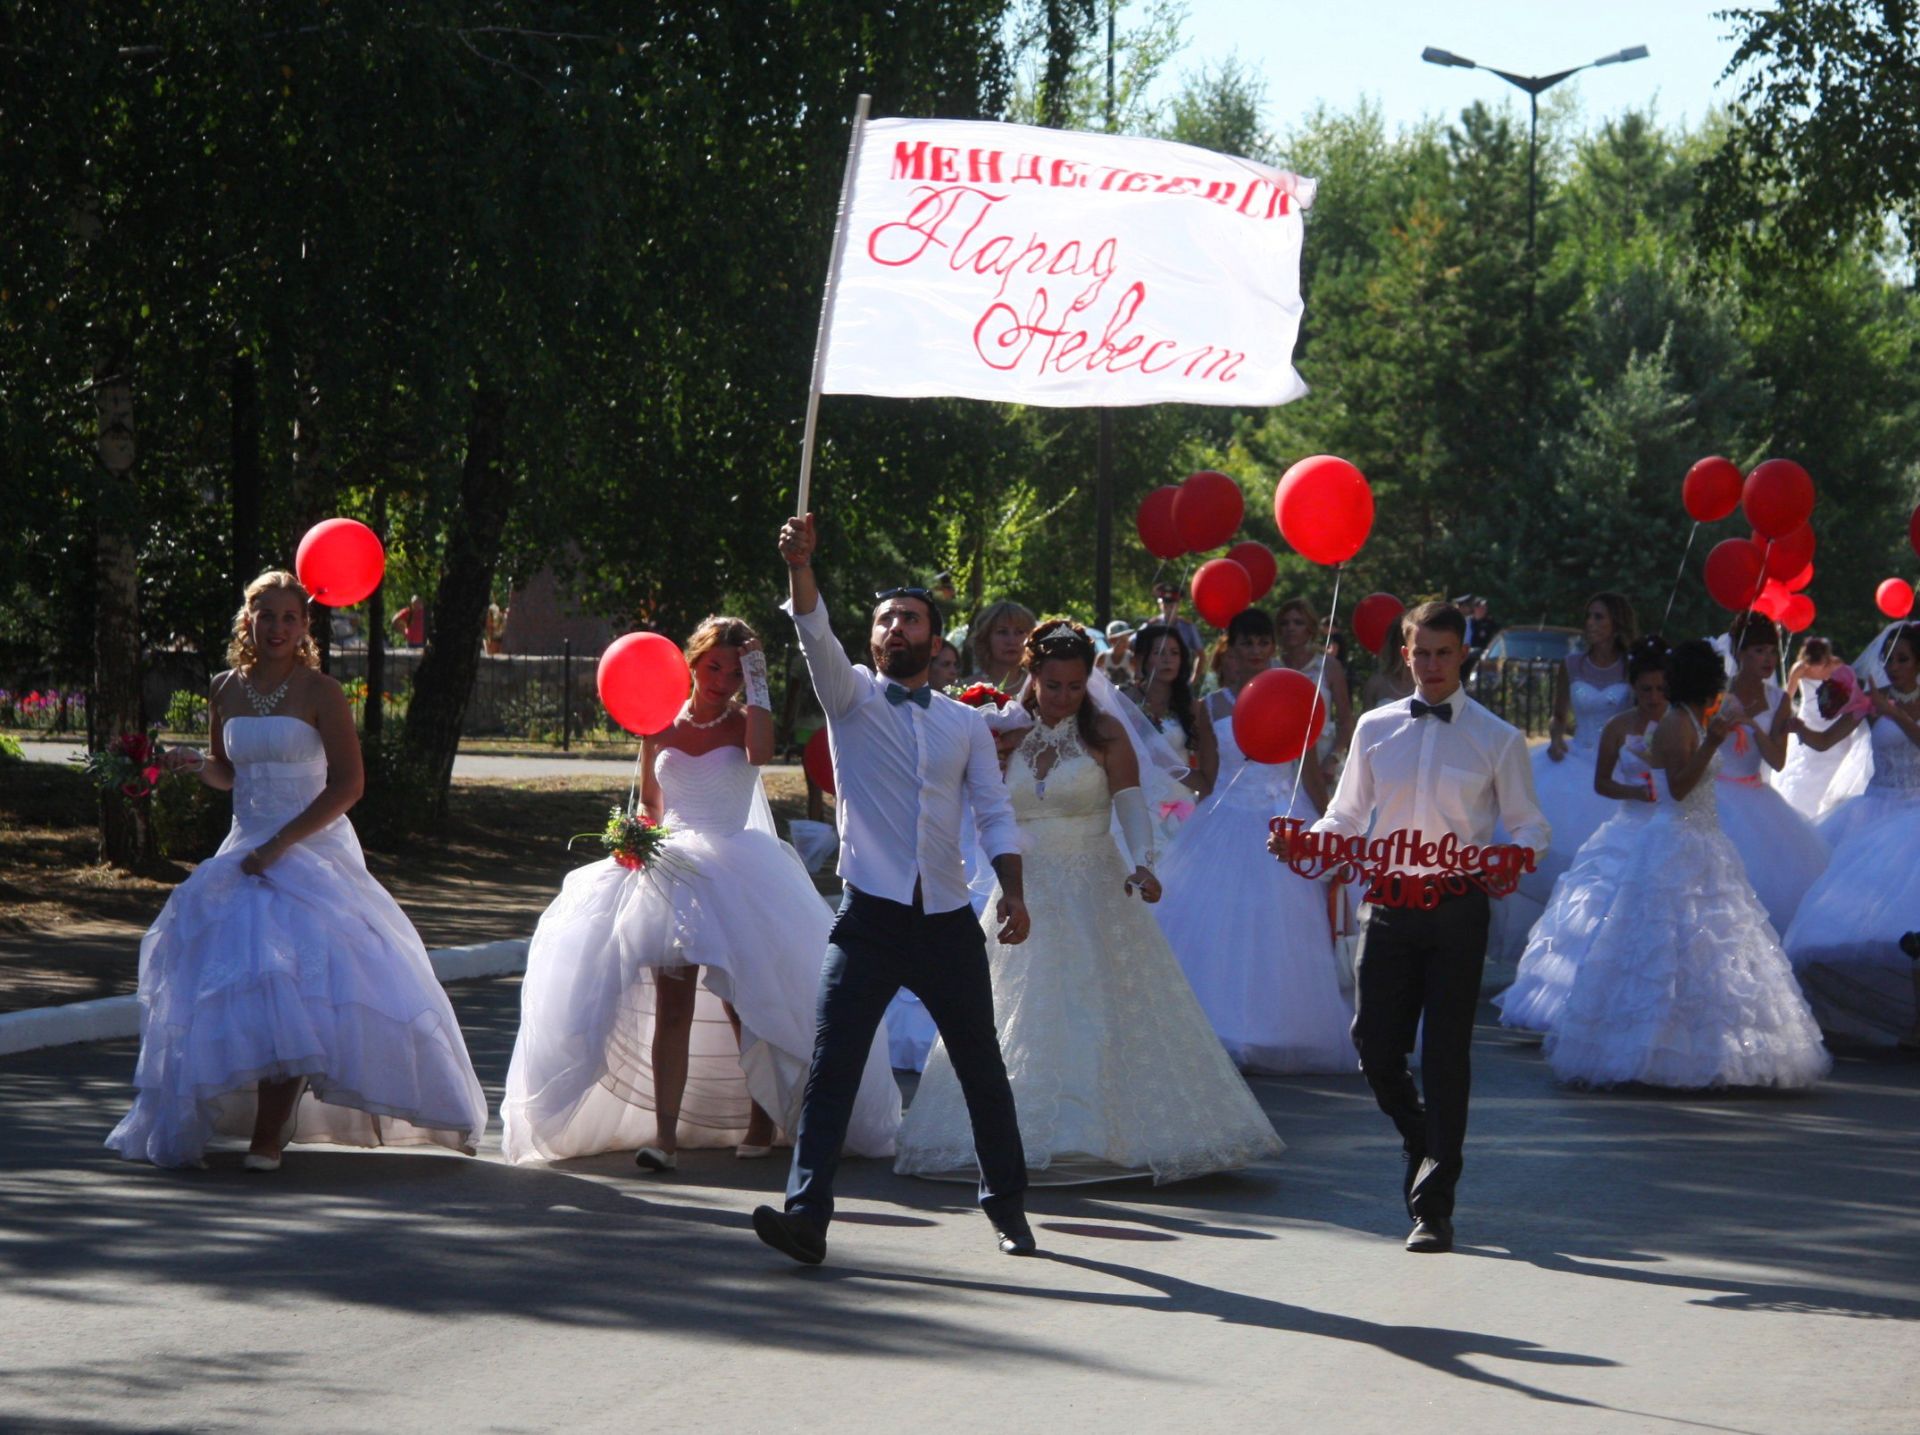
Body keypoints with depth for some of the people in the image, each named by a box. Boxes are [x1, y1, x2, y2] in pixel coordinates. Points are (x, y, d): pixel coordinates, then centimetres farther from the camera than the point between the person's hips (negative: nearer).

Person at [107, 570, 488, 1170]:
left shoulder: (319, 693, -7)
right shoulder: (227, 692, 8)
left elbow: (348, 784, -11)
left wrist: (281, 845, -16)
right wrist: (195, 764, -1)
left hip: (312, 848, -6)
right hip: (243, 851, 6)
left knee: (291, 984, -17)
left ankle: (269, 1138, -15)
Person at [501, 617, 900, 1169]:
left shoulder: (743, 722, 2)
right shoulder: (661, 726, 10)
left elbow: (761, 752, -23)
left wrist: (757, 684, -14)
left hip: (735, 871, -2)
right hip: (672, 871, 2)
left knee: (746, 1004, 0)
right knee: (671, 1008, -6)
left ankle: (761, 1123, 14)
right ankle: (664, 1132, -12)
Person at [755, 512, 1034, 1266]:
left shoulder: (966, 723, 12)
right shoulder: (851, 698, 5)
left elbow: (994, 813, 9)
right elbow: (815, 637, -12)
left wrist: (1013, 891, -6)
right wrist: (801, 567, -30)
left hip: (948, 921, 2)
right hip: (869, 919, -2)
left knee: (982, 1067, 11)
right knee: (831, 1066, -13)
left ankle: (1006, 1203, 28)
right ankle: (806, 1216, -19)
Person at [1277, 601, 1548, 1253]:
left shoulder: (1496, 738, 4)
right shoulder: (1375, 729, 11)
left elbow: (1529, 826, 5)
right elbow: (1346, 817, 15)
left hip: (1458, 911, -2)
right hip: (1388, 903, 2)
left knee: (1446, 1056, -2)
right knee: (1376, 1050, -1)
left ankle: (1433, 1207, 3)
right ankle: (1425, 1145, 30)